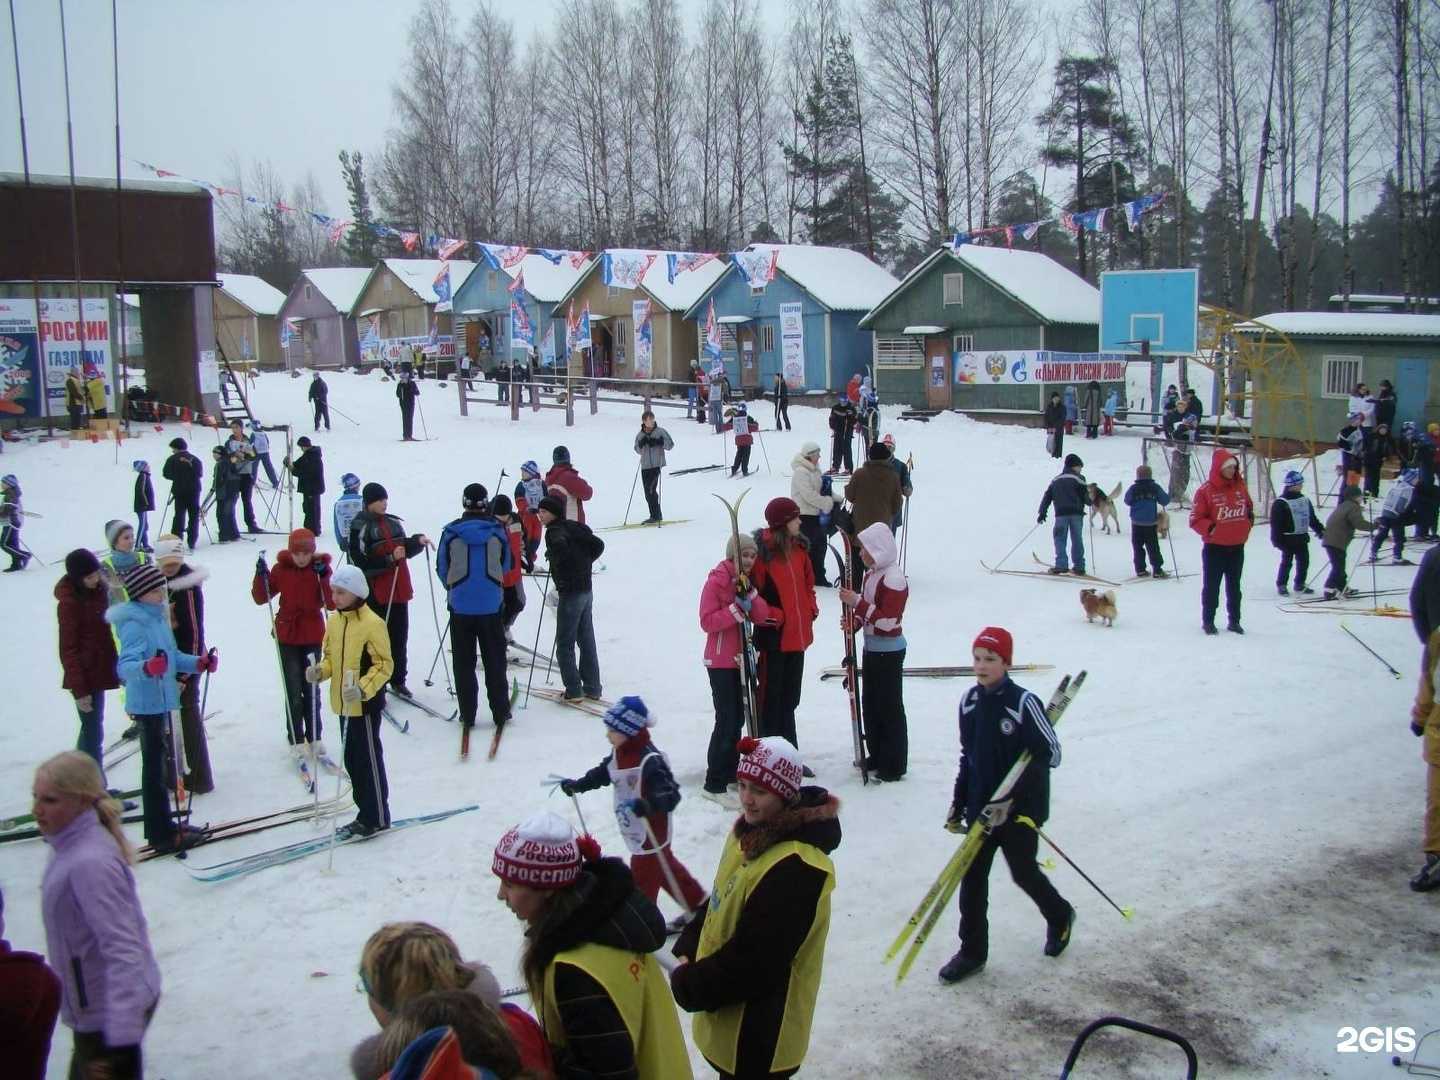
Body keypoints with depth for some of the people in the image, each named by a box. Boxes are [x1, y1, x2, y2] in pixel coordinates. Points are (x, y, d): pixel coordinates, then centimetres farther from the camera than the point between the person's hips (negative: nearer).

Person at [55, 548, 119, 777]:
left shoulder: (98, 589, 5)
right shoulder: (69, 602, -17)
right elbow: (68, 650, -16)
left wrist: (115, 667, 17)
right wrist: (80, 690, -17)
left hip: (99, 670, 8)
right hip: (86, 676, -8)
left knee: (92, 730, 18)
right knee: (93, 733, -5)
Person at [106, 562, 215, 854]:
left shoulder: (159, 616, 8)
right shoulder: (134, 624, -19)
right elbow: (124, 666, -30)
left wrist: (198, 663, 8)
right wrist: (147, 667, -49)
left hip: (163, 701, 9)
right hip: (148, 703, -9)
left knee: (162, 763, 18)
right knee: (154, 768, -3)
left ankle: (163, 826, 31)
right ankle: (161, 835, 3)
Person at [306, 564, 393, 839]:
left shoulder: (372, 623, -16)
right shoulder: (334, 621, 6)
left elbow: (384, 665, -16)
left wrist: (363, 688, -27)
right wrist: (320, 671, -5)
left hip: (366, 704, -8)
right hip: (343, 703, 8)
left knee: (369, 760, 1)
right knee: (352, 760, 14)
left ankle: (377, 818, 11)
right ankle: (366, 813, 26)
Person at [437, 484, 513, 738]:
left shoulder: (451, 533, -7)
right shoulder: (498, 531, -5)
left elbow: (441, 569, 4)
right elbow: (506, 566, 9)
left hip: (460, 605, 0)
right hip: (491, 605, 1)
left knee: (464, 662, 9)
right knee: (495, 661, 11)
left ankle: (467, 714, 10)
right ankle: (500, 712, 14)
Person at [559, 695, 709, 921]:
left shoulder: (650, 761, -30)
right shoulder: (619, 753, -2)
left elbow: (670, 795, -37)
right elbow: (602, 773, 17)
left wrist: (649, 804, -54)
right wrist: (577, 785, 13)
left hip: (652, 834, -9)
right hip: (634, 832, 9)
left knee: (642, 880, 5)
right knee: (667, 868, 24)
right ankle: (698, 902, 42)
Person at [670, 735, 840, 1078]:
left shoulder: (795, 869, -30)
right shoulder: (751, 830, -1)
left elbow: (754, 962, -28)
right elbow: (719, 902, 12)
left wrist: (688, 985, -17)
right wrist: (687, 950, -2)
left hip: (760, 1029, -9)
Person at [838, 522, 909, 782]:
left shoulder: (894, 578, -21)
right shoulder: (871, 574, 8)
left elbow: (888, 621, -26)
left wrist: (857, 602, -27)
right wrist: (855, 620, -1)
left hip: (889, 650, -9)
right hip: (872, 647, 10)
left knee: (890, 707, -1)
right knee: (869, 703, 16)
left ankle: (894, 765, 8)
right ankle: (877, 756, 29)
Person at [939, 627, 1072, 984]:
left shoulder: (1024, 703, -18)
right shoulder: (970, 701, 0)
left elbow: (1049, 753, -17)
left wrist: (1009, 799, -23)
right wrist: (958, 804, 11)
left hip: (1020, 807, -5)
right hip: (980, 806, 5)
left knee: (1023, 872, 10)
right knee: (972, 877, 5)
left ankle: (1060, 916, 40)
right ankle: (973, 952, 17)